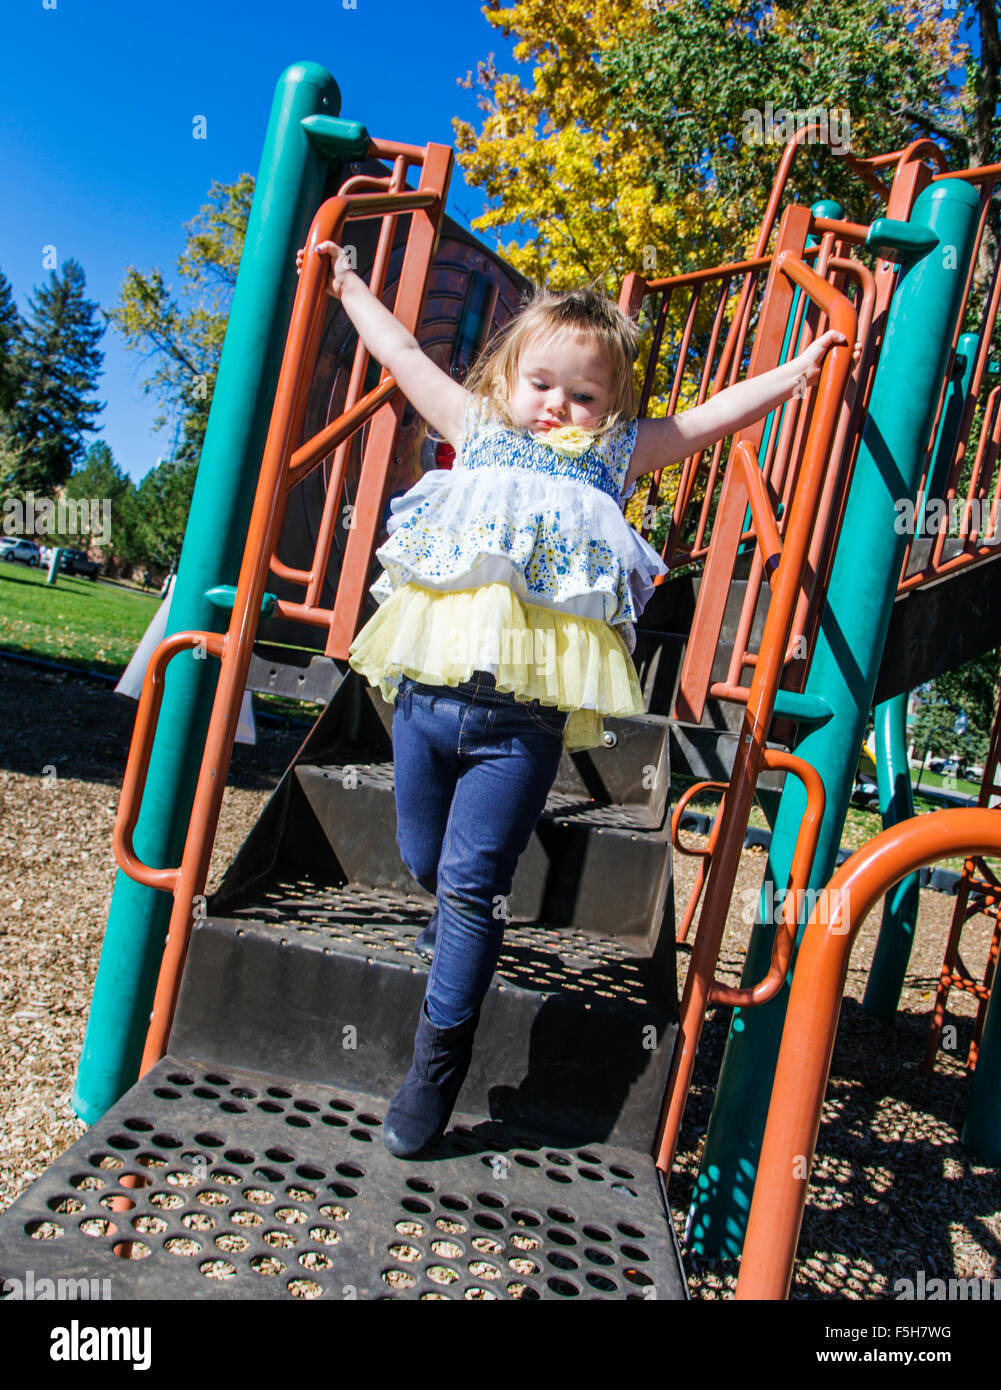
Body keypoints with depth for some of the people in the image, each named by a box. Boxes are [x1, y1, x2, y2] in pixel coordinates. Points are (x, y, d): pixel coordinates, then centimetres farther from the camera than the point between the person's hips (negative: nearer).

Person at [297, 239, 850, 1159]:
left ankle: (437, 1066, 11)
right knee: (425, 861, 16)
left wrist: (795, 374, 19)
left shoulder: (617, 457, 13)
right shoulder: (478, 428, 16)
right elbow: (402, 352, 26)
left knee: (473, 887, -1)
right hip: (430, 688, 3)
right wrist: (349, 285, 34)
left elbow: (711, 418, 20)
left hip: (525, 713, -3)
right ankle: (460, 912, 51)